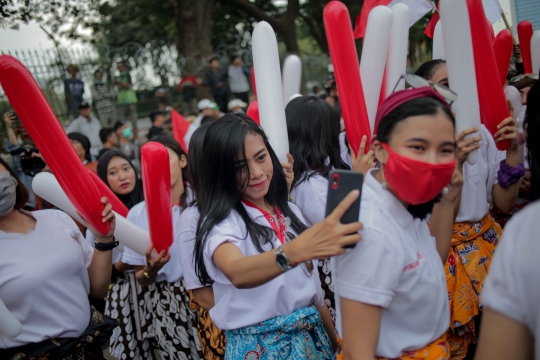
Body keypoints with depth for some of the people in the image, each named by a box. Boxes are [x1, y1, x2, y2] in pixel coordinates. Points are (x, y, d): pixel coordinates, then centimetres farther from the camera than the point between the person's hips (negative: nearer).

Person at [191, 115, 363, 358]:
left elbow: (311, 284, 11)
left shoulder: (291, 212, 4)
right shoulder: (221, 222, -16)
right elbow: (237, 274, -38)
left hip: (311, 337, 5)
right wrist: (296, 250, -53)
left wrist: (334, 339, 11)